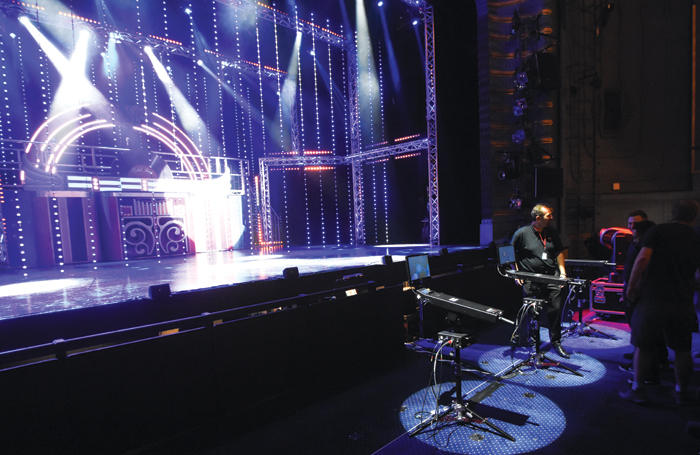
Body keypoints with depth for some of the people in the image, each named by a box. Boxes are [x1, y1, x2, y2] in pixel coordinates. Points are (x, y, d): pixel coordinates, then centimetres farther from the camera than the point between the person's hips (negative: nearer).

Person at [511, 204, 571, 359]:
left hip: (551, 277, 4)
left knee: (555, 309, 1)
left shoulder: (552, 232, 9)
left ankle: (556, 342, 18)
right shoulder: (522, 233, -5)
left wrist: (562, 271, 10)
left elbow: (559, 252, 18)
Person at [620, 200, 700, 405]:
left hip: (652, 298, -4)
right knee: (682, 349, 18)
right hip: (683, 302, 4)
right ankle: (681, 391, 30)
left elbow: (643, 258, -16)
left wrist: (631, 285, -8)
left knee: (643, 345, 9)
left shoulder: (659, 230, -3)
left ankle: (637, 389, 16)